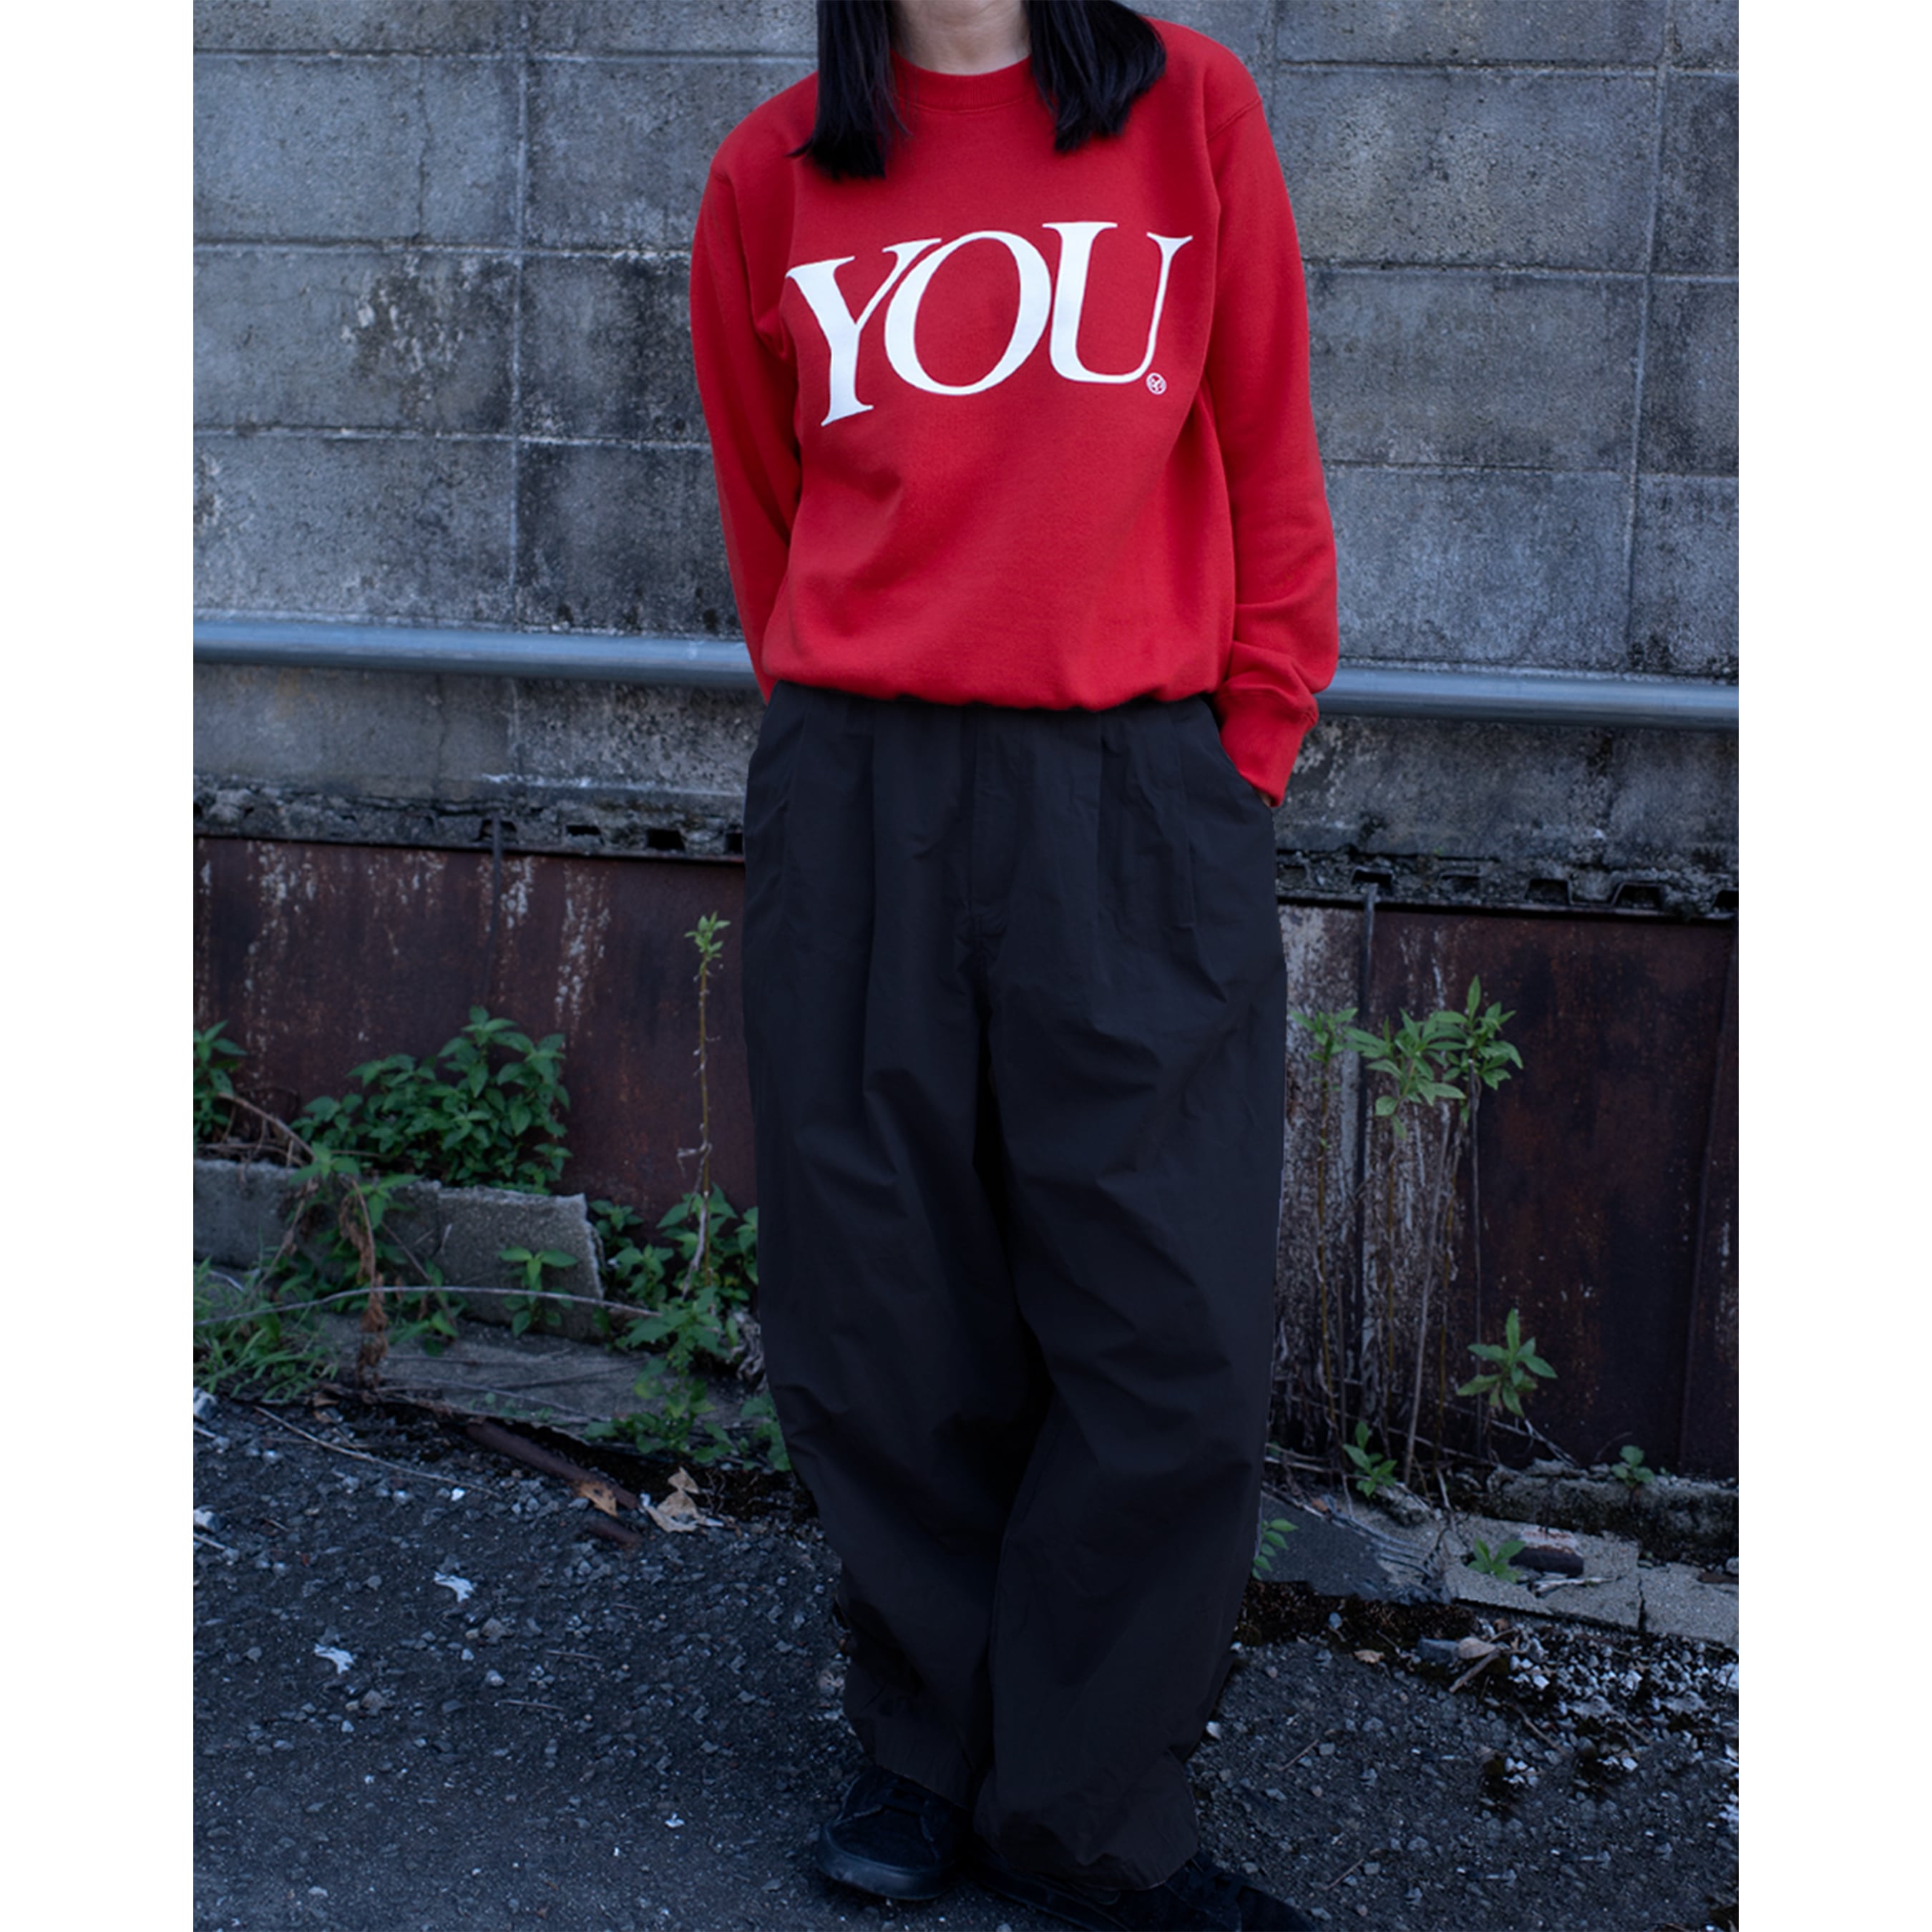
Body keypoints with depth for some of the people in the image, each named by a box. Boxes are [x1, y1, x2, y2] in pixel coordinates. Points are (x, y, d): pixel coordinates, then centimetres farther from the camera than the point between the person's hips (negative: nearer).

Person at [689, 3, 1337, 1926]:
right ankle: (933, 1748, 27)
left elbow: (1268, 465, 6)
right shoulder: (774, 174, 10)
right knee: (886, 1331, 6)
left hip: (1137, 803, -1)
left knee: (1168, 1348, -2)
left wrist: (1246, 755, 2)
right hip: (855, 812, 1)